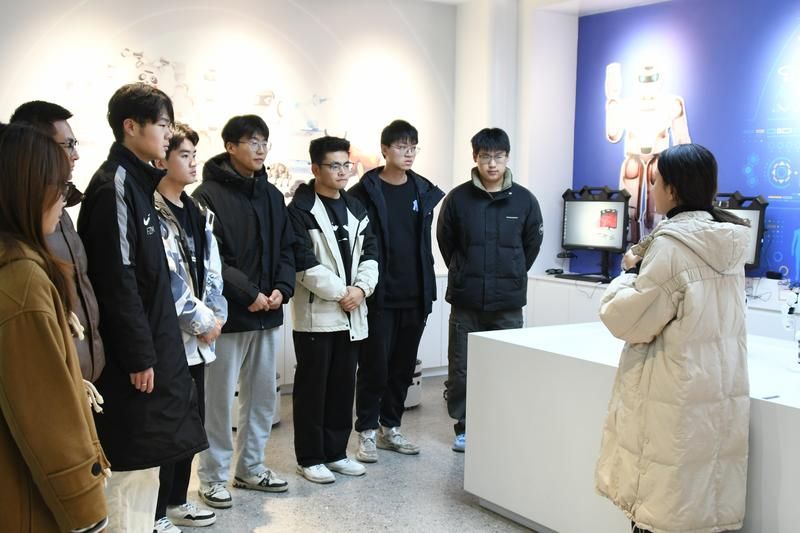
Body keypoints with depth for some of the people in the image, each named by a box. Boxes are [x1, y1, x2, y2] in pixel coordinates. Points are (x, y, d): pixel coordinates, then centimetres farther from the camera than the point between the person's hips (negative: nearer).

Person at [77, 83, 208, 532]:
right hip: (134, 354, -10)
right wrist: (138, 355, -19)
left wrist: (153, 348, 18)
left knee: (145, 462, 17)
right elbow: (117, 280, -20)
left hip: (151, 344, 10)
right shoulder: (114, 185, -16)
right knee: (132, 464, 0)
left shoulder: (138, 180, 14)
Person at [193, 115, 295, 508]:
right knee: (219, 398, 3)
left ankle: (251, 467, 29)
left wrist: (282, 288, -3)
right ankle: (213, 476, 17)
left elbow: (286, 249, 14)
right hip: (227, 314, -7)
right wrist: (248, 294, -18)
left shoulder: (272, 195, 13)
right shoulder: (209, 195, -9)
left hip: (267, 314, 7)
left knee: (263, 395, 14)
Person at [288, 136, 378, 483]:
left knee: (344, 385, 11)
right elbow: (304, 263, -15)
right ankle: (310, 458, 12)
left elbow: (370, 253, 10)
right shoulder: (300, 210, -8)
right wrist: (340, 292, -15)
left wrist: (361, 288, -7)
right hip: (315, 313, -6)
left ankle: (335, 452, 23)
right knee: (312, 387, 2)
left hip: (352, 313, 6)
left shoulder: (357, 209, 13)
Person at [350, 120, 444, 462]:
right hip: (378, 297, -5)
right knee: (374, 366, 1)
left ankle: (391, 427, 25)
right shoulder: (365, 193, -6)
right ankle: (367, 432, 14)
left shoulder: (424, 192, 10)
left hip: (414, 296, 5)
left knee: (403, 367, 12)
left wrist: (427, 289, 11)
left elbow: (425, 244, 14)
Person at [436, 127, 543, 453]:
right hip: (466, 301, 0)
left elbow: (532, 243, 11)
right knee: (461, 369, 7)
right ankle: (464, 427, 22)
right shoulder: (458, 199, -3)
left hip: (508, 303, 0)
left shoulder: (524, 200, -1)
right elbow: (445, 241, 9)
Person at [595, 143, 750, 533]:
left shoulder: (671, 244, -17)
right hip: (722, 393, 8)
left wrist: (631, 274, 2)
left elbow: (629, 321, -13)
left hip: (676, 401, -8)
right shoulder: (730, 241, 7)